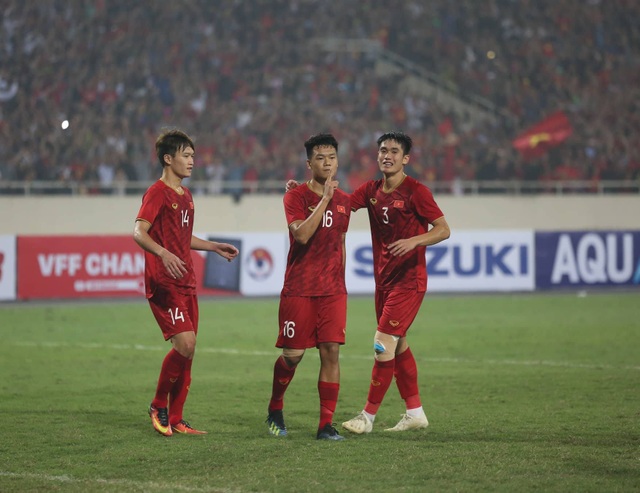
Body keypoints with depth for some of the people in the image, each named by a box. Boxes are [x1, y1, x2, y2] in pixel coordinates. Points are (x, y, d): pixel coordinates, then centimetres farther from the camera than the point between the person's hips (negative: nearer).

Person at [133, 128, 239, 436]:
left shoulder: (185, 195, 18)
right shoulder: (157, 192, -9)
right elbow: (139, 232, -21)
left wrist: (214, 247, 31)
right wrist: (164, 254, -36)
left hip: (185, 283, 9)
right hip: (163, 283, -9)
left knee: (187, 351, 6)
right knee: (185, 344, -19)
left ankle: (175, 419, 12)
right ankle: (159, 405, -1)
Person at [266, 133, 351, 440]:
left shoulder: (343, 200, 11)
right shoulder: (296, 197, -5)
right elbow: (301, 234, -22)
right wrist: (325, 199, -22)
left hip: (333, 290, 4)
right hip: (298, 289, -4)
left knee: (331, 351, -6)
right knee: (293, 355, 0)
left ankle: (326, 425, -4)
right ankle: (275, 409, 27)